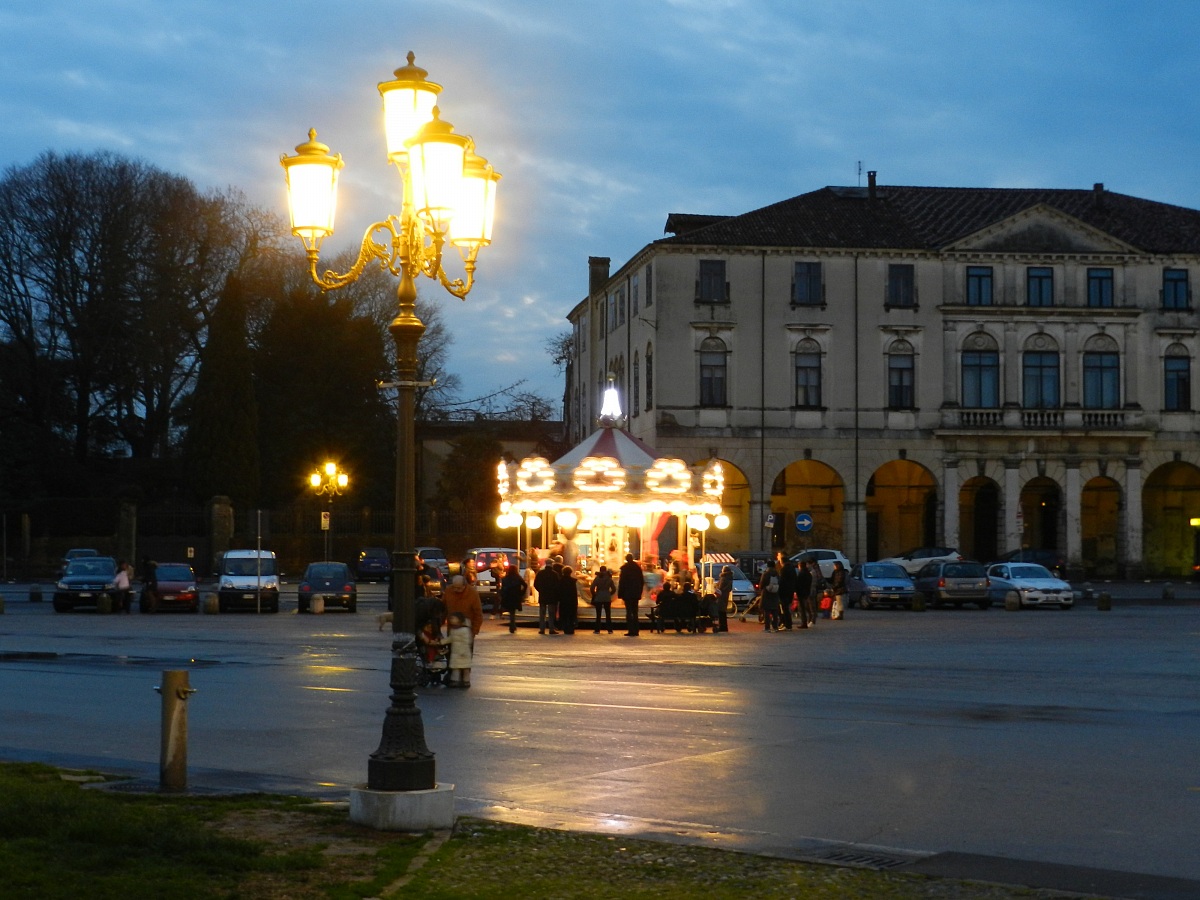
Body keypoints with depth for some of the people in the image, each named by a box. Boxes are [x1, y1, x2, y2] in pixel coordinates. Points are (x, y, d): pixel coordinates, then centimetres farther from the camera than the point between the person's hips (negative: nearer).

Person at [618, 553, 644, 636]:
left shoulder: (624, 568, -8)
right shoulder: (638, 567, 7)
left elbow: (621, 582, -9)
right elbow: (642, 581, 12)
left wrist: (621, 594, -5)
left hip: (627, 593, -5)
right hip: (636, 594, 5)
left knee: (629, 612, -4)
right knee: (635, 612, 11)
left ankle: (631, 631, -9)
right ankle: (635, 631, 10)